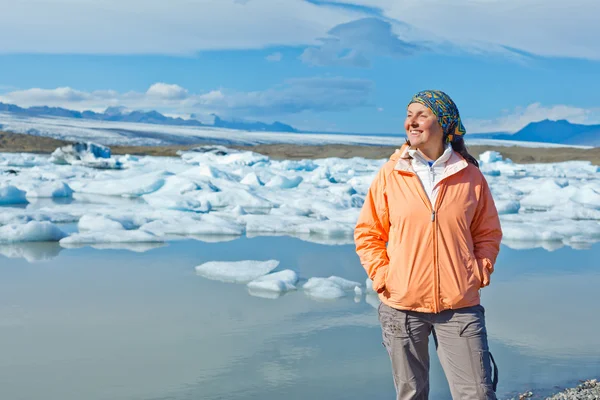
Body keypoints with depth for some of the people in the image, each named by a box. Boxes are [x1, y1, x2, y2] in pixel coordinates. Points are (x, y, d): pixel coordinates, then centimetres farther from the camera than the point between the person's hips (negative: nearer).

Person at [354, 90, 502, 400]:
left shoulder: (470, 175, 1)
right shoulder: (390, 174, 0)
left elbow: (488, 233, 11)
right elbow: (368, 232, 7)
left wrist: (480, 272, -2)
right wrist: (381, 276, -4)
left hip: (460, 305, 0)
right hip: (402, 306, 0)